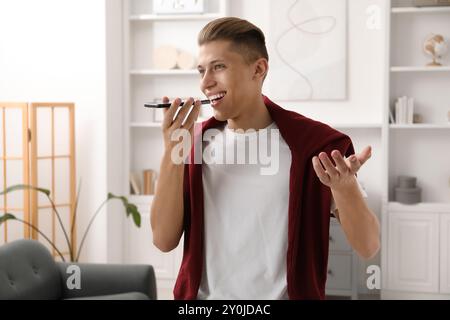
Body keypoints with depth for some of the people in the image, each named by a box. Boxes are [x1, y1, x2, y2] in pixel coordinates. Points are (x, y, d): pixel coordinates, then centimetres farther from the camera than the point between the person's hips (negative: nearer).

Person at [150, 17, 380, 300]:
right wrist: (171, 154, -18)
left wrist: (345, 187, -33)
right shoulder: (197, 141, -1)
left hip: (286, 294, -3)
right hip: (203, 294, 3)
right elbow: (164, 240, -8)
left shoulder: (311, 142, -12)